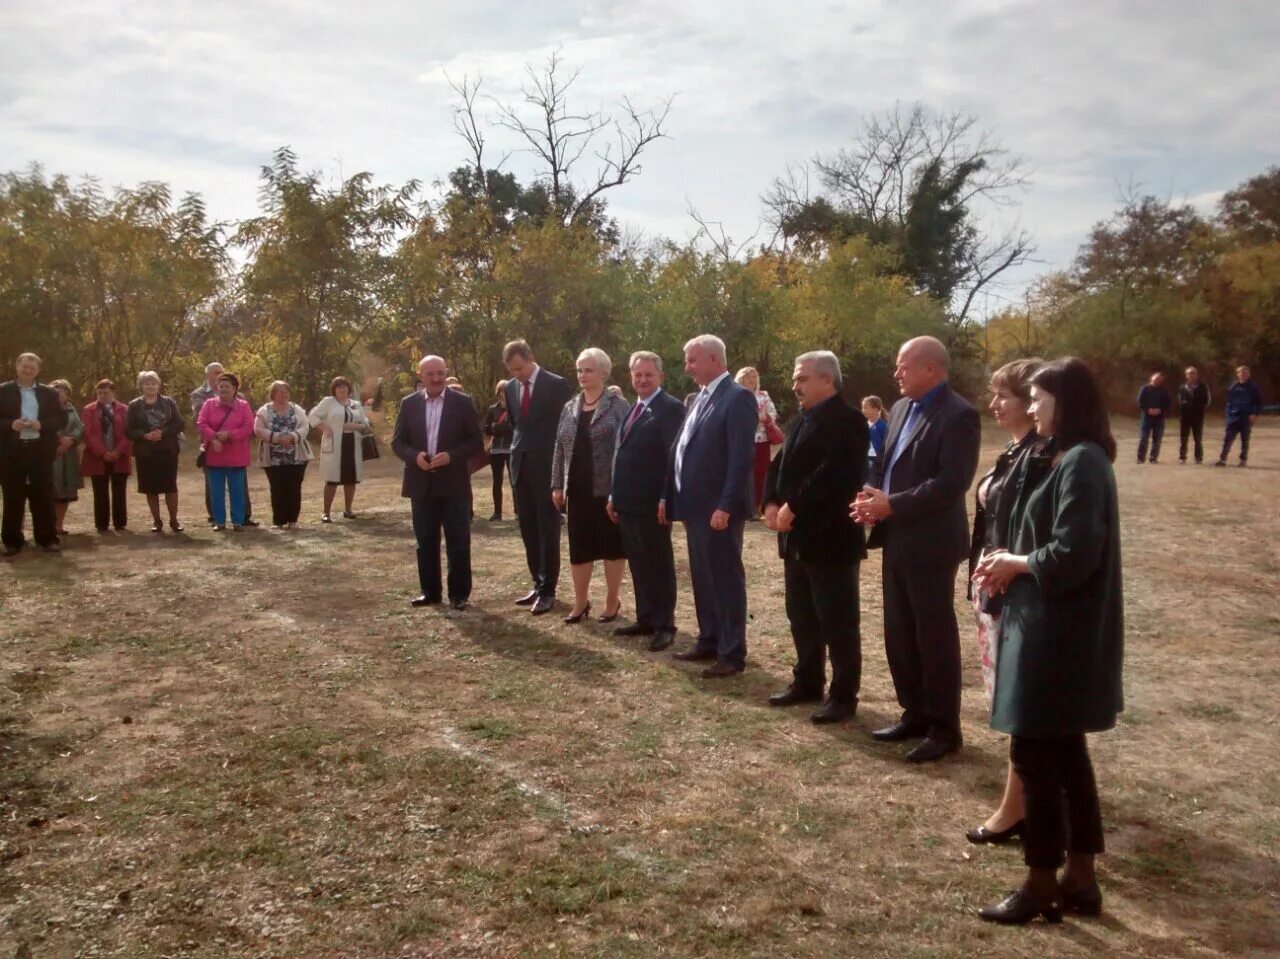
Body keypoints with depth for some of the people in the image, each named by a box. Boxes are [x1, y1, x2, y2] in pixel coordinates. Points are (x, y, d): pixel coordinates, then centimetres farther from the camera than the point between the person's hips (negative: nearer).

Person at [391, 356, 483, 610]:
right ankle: (430, 591, 20)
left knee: (458, 541, 1)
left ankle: (459, 593, 11)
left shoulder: (462, 402, -1)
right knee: (425, 541, 9)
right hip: (421, 484, 3)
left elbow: (476, 441, -2)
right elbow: (398, 441, 7)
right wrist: (415, 456, -13)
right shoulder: (409, 404, 6)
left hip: (454, 483, -2)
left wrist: (451, 456, -17)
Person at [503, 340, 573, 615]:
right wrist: (516, 452, 12)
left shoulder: (556, 384, -7)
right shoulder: (511, 387, 10)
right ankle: (538, 584, 18)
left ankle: (548, 589, 1)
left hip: (547, 466, -6)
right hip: (521, 466, 6)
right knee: (528, 529, 9)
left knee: (548, 529, -3)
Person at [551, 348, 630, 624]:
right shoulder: (569, 408, 12)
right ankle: (581, 601, 20)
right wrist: (557, 485, 6)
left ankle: (612, 601, 17)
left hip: (608, 488, -5)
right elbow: (560, 448, 12)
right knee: (579, 545, 9)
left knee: (611, 544, 6)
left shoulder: (617, 406, -4)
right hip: (578, 489, 5)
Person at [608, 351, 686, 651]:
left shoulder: (671, 408, -12)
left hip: (652, 502, -8)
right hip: (628, 502, 8)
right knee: (638, 565, 14)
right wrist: (615, 495, 16)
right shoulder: (633, 409, 16)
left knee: (660, 565, 3)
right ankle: (645, 619, 25)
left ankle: (664, 625, 12)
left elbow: (675, 456, -18)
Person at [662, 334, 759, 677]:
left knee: (726, 579, 0)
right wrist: (668, 496, 14)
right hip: (695, 506, 9)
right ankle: (709, 642, 28)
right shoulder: (700, 398, 16)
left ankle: (732, 653, 8)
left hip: (718, 508, -9)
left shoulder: (738, 398, -12)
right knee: (702, 579, 16)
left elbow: (741, 457, -18)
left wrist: (726, 506, -22)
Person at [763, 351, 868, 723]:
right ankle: (807, 682, 29)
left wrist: (793, 507, -20)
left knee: (838, 621, 1)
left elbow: (833, 475, -24)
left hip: (831, 538, -9)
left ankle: (844, 695, 11)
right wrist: (772, 503, -3)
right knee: (801, 616, 16)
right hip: (798, 536, 9)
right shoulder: (802, 420, 17)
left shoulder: (847, 420, -13)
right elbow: (780, 464, 14)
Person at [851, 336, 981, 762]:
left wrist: (891, 505, -21)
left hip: (930, 543, -8)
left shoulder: (958, 415, -14)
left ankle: (944, 728, 14)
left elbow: (952, 482, -22)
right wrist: (873, 497, -2)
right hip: (897, 540, 8)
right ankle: (915, 713, 29)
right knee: (899, 635, 14)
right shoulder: (901, 409, 13)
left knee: (935, 637, 2)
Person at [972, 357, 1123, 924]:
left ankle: (1041, 883, 13)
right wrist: (1012, 565, 1)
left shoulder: (1081, 462, -18)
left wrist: (1016, 563, -9)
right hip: (1053, 628, 10)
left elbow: (1074, 555, -25)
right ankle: (1080, 878, 26)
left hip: (1058, 634, -10)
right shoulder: (1065, 458, 13)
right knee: (1064, 753, 15)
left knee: (1034, 753, 0)